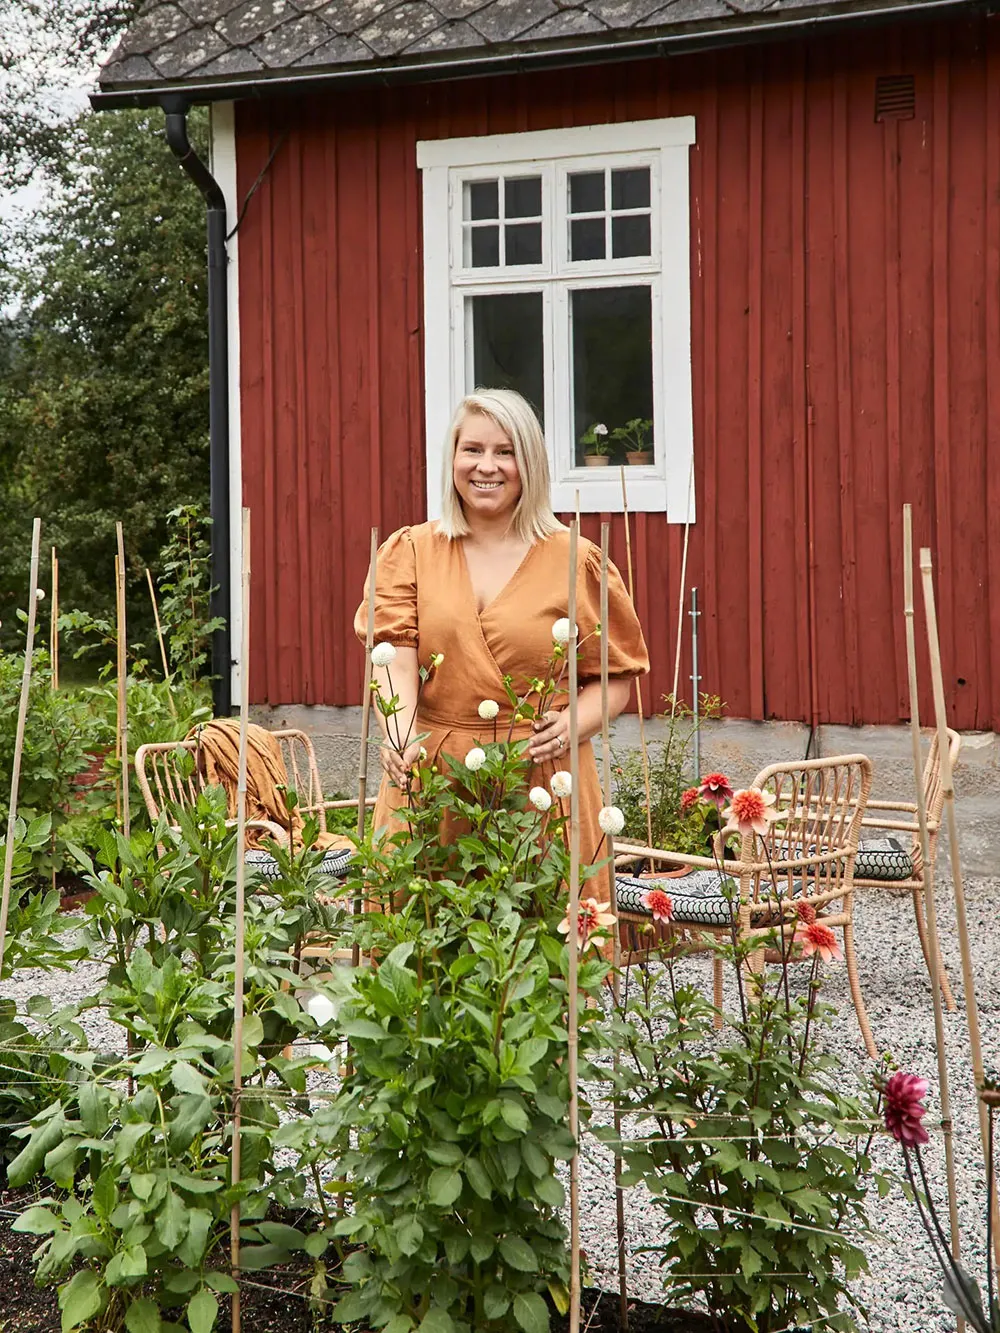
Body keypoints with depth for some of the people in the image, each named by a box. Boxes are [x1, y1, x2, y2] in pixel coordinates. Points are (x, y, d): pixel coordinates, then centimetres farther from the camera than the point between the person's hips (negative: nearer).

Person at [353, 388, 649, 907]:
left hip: (541, 782, -1)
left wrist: (573, 724, -10)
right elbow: (393, 656, -4)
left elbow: (614, 676, 9)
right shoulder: (411, 551, 9)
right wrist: (401, 736, -21)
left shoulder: (576, 561, 6)